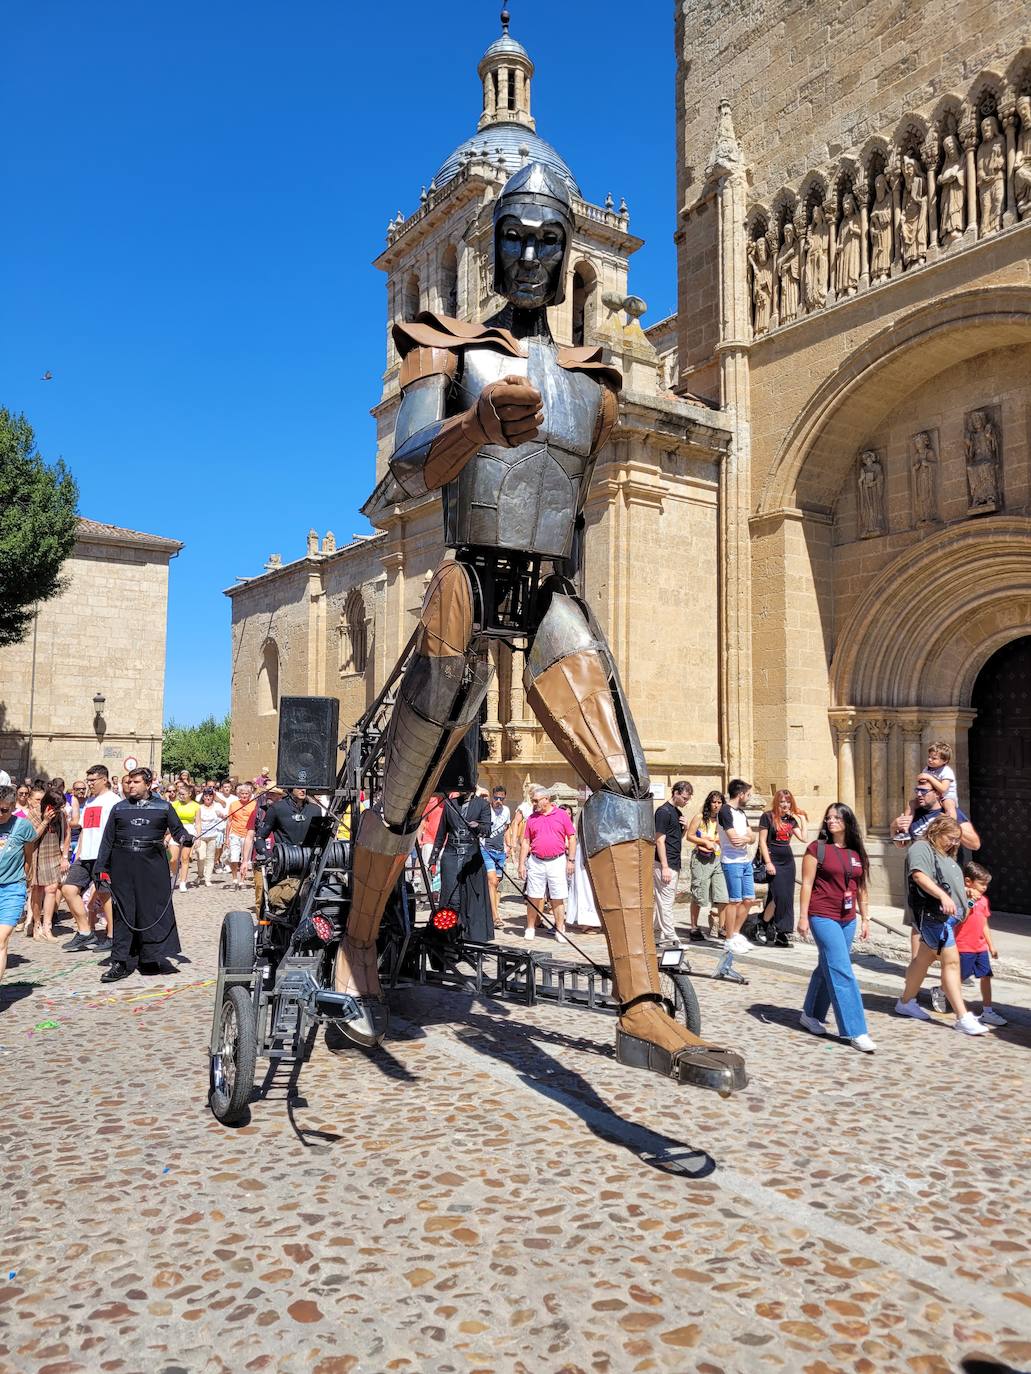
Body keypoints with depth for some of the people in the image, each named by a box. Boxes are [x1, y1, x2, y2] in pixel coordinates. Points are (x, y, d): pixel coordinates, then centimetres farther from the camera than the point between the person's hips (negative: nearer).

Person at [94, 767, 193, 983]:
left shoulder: (163, 807, 7)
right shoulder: (119, 808, 12)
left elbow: (179, 831, 9)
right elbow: (107, 841, 11)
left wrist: (186, 842, -14)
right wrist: (102, 869, 5)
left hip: (153, 864, -1)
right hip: (123, 866, 1)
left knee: (154, 910, 0)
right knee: (124, 913, 2)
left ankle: (149, 957, 15)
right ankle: (121, 963, 6)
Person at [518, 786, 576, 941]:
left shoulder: (561, 815, 2)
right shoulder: (532, 818, 9)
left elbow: (572, 838, 3)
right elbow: (525, 842, 10)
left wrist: (570, 860, -3)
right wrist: (521, 864, 5)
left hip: (557, 861, -2)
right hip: (536, 862, 2)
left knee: (558, 898, 2)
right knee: (533, 898, 3)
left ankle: (560, 930, 9)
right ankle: (530, 928, 14)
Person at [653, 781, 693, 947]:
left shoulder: (678, 812, 16)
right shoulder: (663, 811, -11)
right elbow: (659, 840, -16)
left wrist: (683, 828, 3)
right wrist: (665, 867, -19)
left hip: (675, 864, 9)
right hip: (665, 864, -9)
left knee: (660, 901, 11)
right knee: (666, 902, -6)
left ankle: (658, 936, 16)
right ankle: (670, 939, -5)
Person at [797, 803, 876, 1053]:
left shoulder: (857, 853, 10)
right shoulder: (817, 848, -5)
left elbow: (861, 888, 16)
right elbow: (807, 883, -7)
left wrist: (865, 918, 15)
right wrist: (803, 916, -10)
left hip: (847, 920, 6)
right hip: (823, 917, -6)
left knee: (828, 968, 15)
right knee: (842, 973, -9)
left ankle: (811, 1015, 31)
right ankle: (855, 1032, -7)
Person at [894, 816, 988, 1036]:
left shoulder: (945, 855, 22)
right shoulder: (921, 848, -9)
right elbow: (919, 876, -24)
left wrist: (961, 890, 16)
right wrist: (943, 896, -33)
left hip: (948, 915, 10)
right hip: (934, 914, -10)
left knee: (924, 958, 17)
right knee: (951, 962, -12)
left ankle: (906, 1002, 29)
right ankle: (963, 1018, -12)